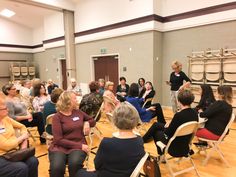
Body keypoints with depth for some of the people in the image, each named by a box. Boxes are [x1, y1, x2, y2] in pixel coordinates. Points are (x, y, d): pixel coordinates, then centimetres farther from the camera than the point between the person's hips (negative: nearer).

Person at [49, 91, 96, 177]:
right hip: (61, 146, -2)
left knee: (74, 164, -31)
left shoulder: (78, 112, 10)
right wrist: (79, 146, -18)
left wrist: (87, 123, 1)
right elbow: (58, 140, -10)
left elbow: (92, 120, 26)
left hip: (78, 146, 2)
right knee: (56, 167, -33)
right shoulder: (57, 117, -2)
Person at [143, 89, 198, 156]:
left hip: (175, 148, -7)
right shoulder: (195, 114, -6)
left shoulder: (179, 115, -30)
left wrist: (167, 127, 3)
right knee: (156, 125, 19)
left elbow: (168, 133, -18)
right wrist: (169, 126, 5)